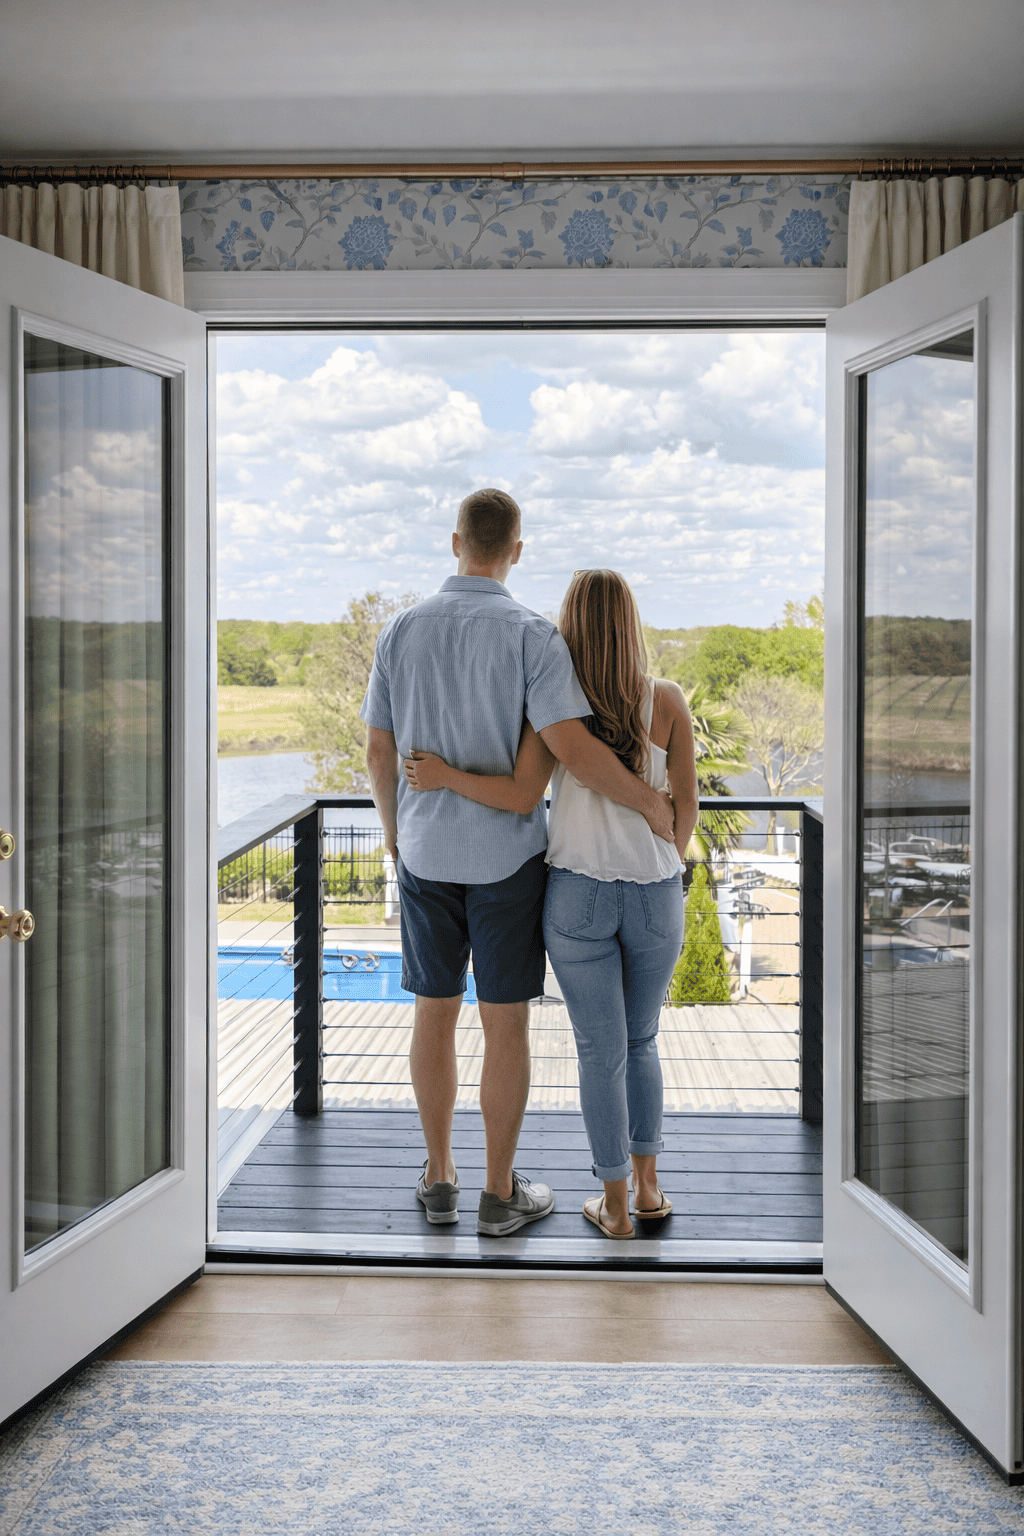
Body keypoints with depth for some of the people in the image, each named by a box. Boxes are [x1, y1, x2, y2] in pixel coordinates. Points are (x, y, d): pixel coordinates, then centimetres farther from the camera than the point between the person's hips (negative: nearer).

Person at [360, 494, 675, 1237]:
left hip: (427, 853, 4)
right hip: (507, 857, -4)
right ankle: (500, 1194, 16)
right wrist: (652, 802, -10)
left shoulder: (401, 631, 0)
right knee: (506, 1024, 6)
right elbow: (570, 745, -23)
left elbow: (379, 749, 5)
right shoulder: (532, 634, -14)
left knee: (435, 1014, 15)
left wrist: (393, 829, 22)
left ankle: (440, 1178, 25)